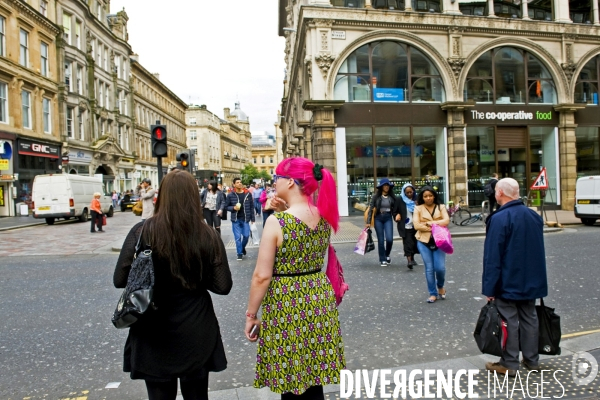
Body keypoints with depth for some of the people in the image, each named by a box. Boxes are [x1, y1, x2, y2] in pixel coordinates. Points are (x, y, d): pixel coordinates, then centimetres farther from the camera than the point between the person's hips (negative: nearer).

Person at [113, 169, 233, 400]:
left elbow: (120, 280, -7)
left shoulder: (141, 232, -14)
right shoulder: (208, 236, -12)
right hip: (196, 335, 1)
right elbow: (223, 286, -8)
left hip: (153, 337, 0)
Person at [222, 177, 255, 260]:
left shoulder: (248, 194, 0)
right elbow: (225, 206, 3)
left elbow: (251, 207, 3)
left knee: (246, 235, 2)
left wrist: (252, 219, 1)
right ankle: (240, 253, 15)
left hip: (245, 219, 1)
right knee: (237, 237, 2)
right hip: (235, 220, -1)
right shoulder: (230, 195, -3)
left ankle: (243, 247, 32)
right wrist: (233, 208, -15)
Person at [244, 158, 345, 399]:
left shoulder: (277, 222, -19)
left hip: (286, 305, -6)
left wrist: (251, 314, -4)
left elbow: (262, 276, -17)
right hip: (318, 300, 6)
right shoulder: (325, 218, 0)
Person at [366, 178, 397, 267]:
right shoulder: (376, 196, -2)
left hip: (388, 218, 1)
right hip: (378, 219, -1)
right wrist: (368, 222, -6)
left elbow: (395, 208, 8)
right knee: (381, 240, 3)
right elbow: (371, 209, -2)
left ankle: (387, 255, 19)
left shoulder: (392, 196, 4)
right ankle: (383, 259, 14)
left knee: (389, 239, -10)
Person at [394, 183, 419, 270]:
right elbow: (394, 211, 7)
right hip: (405, 226, -3)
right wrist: (397, 216, -10)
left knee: (414, 242, 11)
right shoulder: (399, 200, 0)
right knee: (408, 243, -11)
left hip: (415, 226, 3)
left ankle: (412, 258, 29)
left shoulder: (416, 199, 3)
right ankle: (409, 260, -15)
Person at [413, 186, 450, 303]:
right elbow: (416, 225, -8)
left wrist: (432, 223, -13)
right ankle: (433, 293, 16)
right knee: (429, 269, 2)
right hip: (424, 241, 0)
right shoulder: (418, 208, 4)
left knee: (440, 267, -6)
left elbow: (446, 221, -6)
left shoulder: (441, 207, 9)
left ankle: (440, 287, 25)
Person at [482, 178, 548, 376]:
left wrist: (489, 287, -15)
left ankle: (509, 364, 9)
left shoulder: (499, 219, -19)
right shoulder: (534, 216, 6)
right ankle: (531, 359, 26)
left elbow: (492, 257, -20)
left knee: (509, 321, 1)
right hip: (530, 281, 7)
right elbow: (539, 250, 15)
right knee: (529, 318, 15)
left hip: (508, 282, -7)